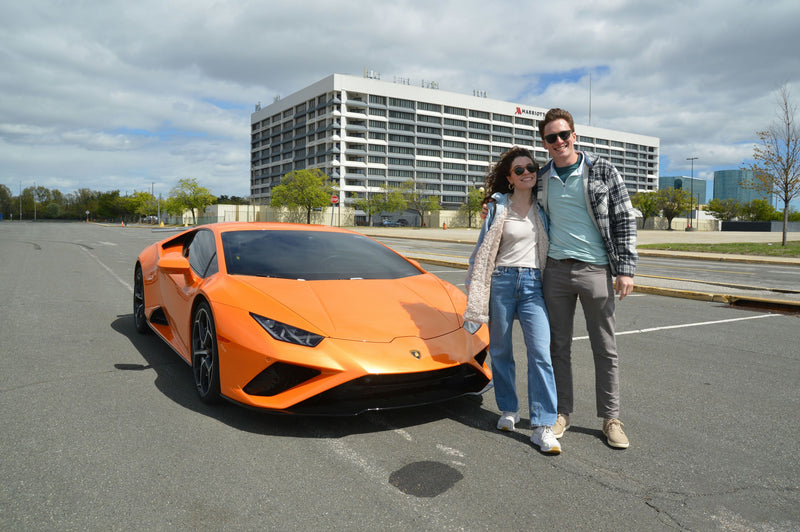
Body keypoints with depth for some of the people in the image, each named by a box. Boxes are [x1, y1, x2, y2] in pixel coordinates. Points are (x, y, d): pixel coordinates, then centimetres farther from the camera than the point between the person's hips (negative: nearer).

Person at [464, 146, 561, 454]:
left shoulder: (543, 207, 10)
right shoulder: (498, 206, 5)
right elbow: (482, 250, 8)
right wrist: (475, 292, 4)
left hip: (533, 285, 1)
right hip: (501, 282, 0)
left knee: (540, 353, -10)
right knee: (500, 351, 7)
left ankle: (543, 427, -7)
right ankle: (508, 411, 26)